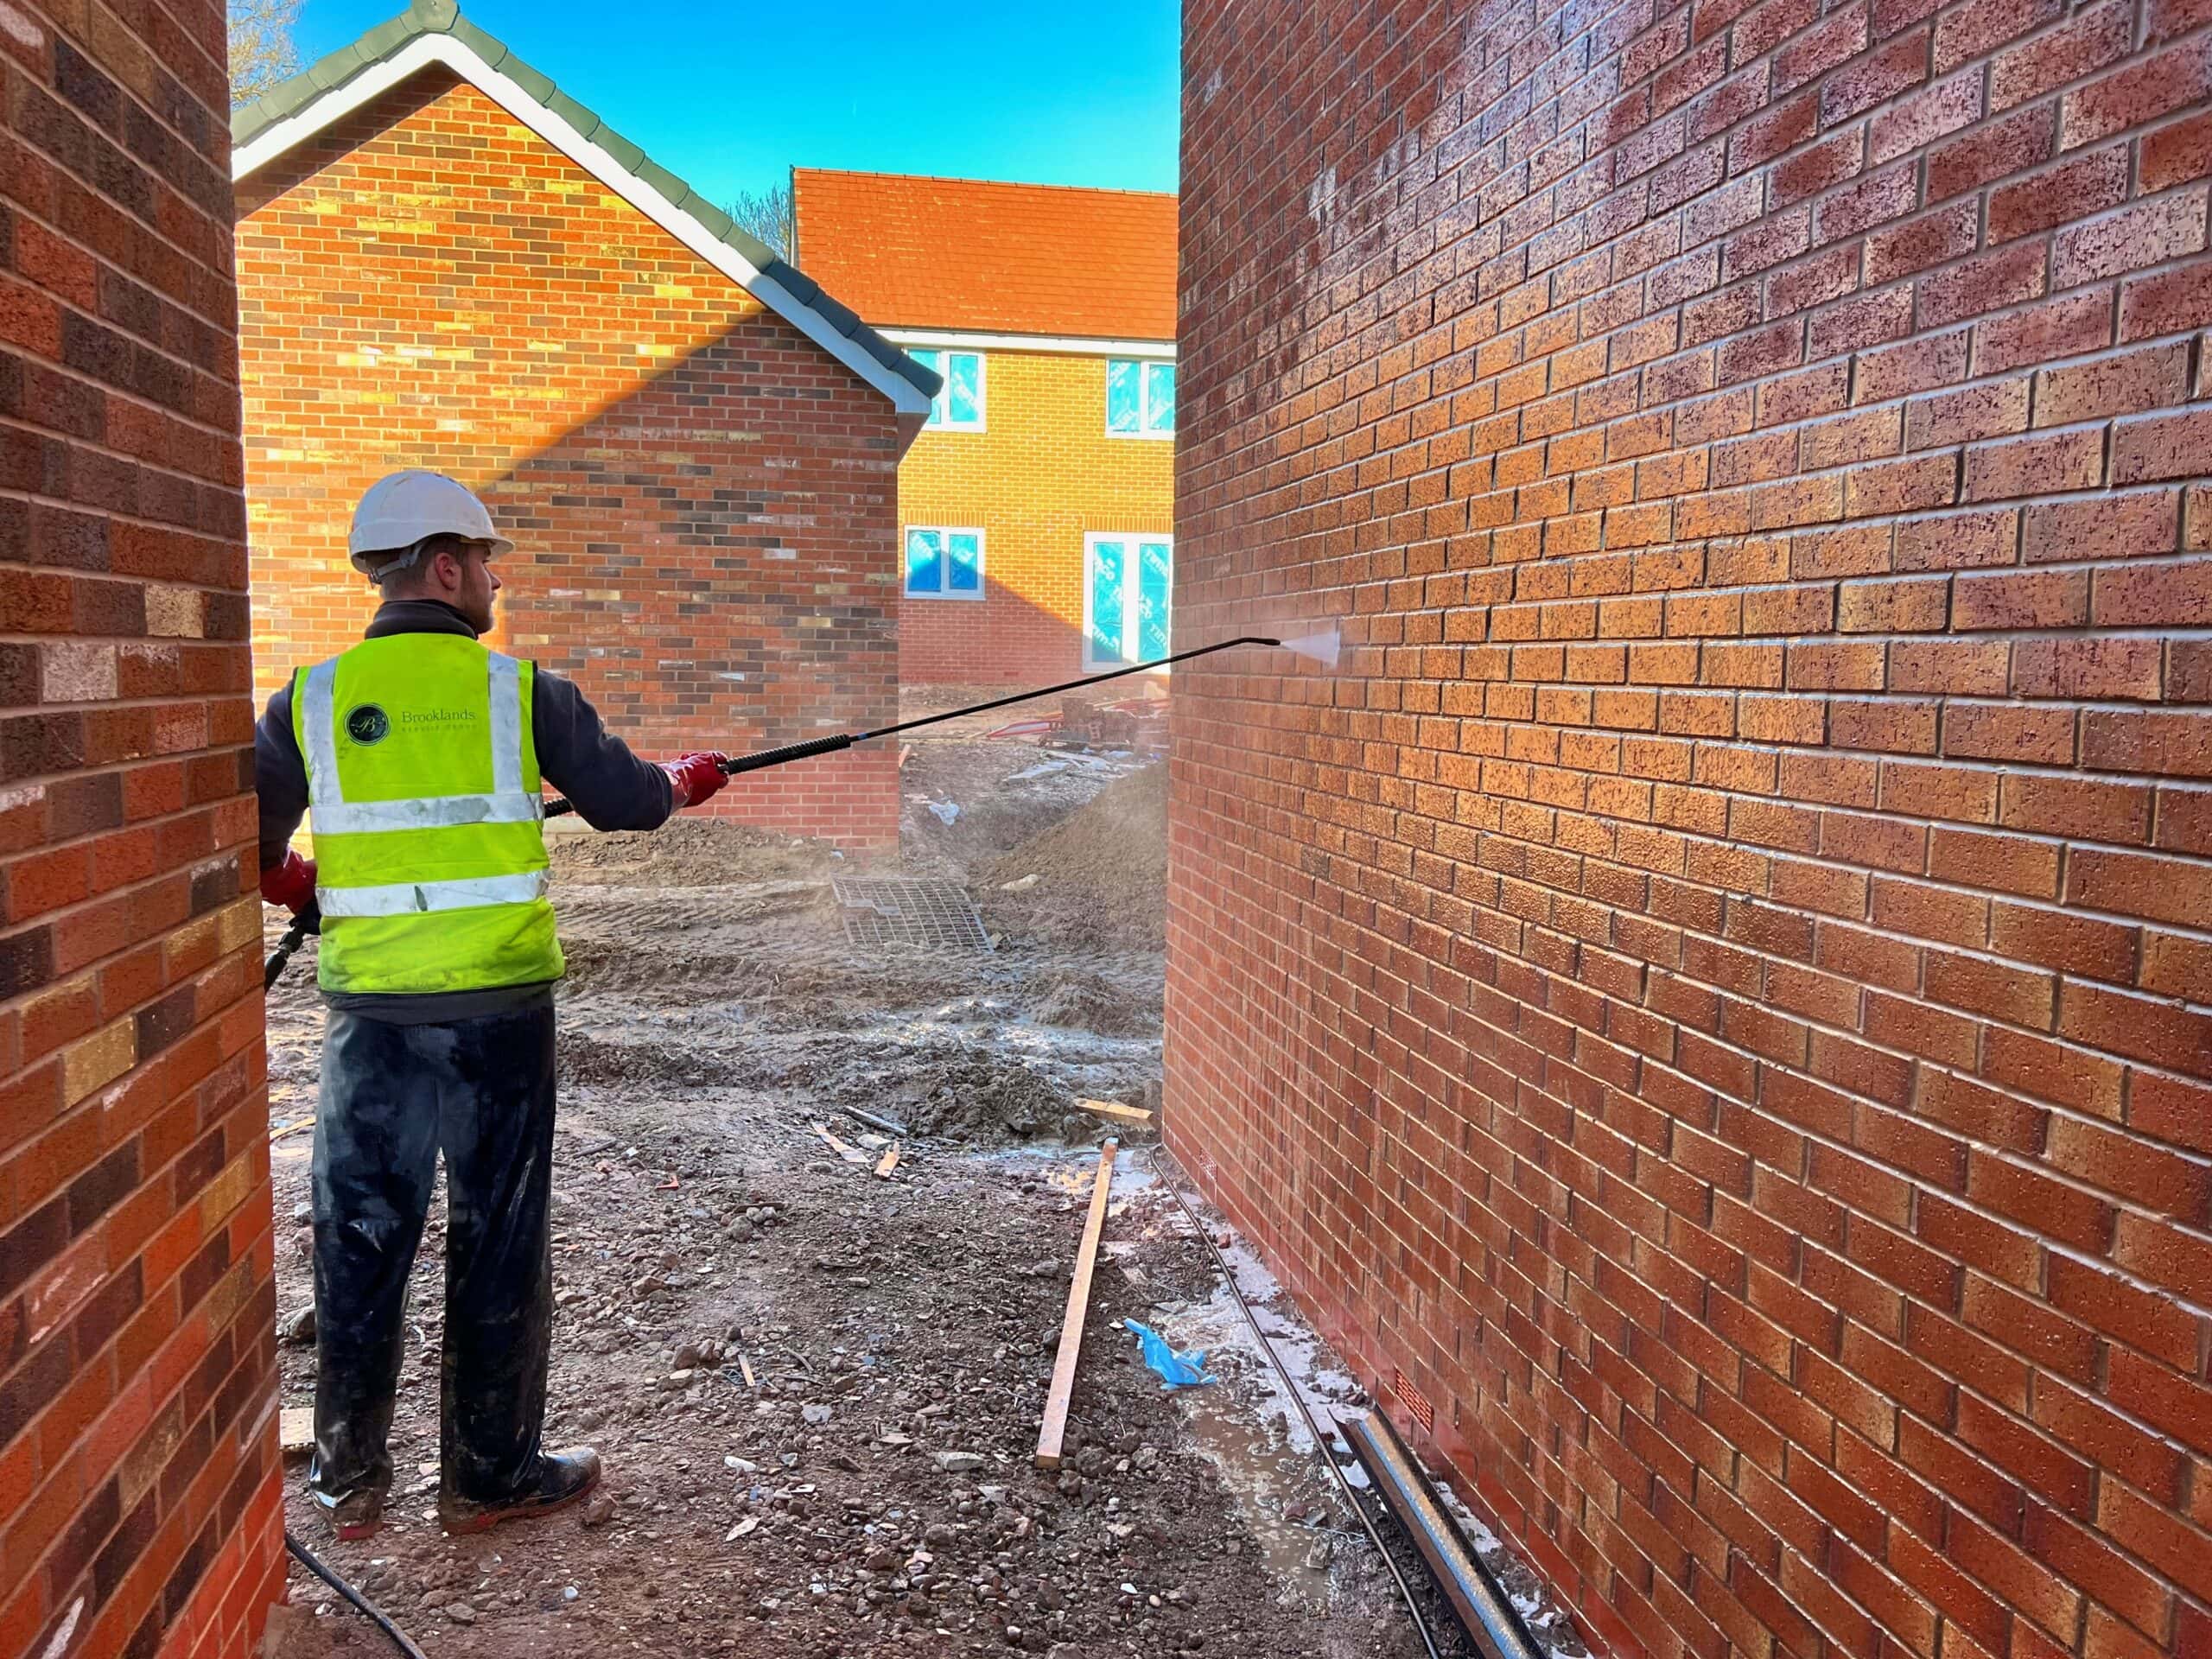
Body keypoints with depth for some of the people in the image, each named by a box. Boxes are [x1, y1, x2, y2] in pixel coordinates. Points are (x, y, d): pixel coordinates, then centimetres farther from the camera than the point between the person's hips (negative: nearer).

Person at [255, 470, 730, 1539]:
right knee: (498, 1245, 10)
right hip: (498, 1009, -2)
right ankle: (489, 1477, 23)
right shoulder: (518, 690, -4)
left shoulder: (312, 700, 2)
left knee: (360, 1241, 15)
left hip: (371, 1012, 3)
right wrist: (685, 779, 24)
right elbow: (625, 800, 4)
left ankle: (348, 1482, 28)